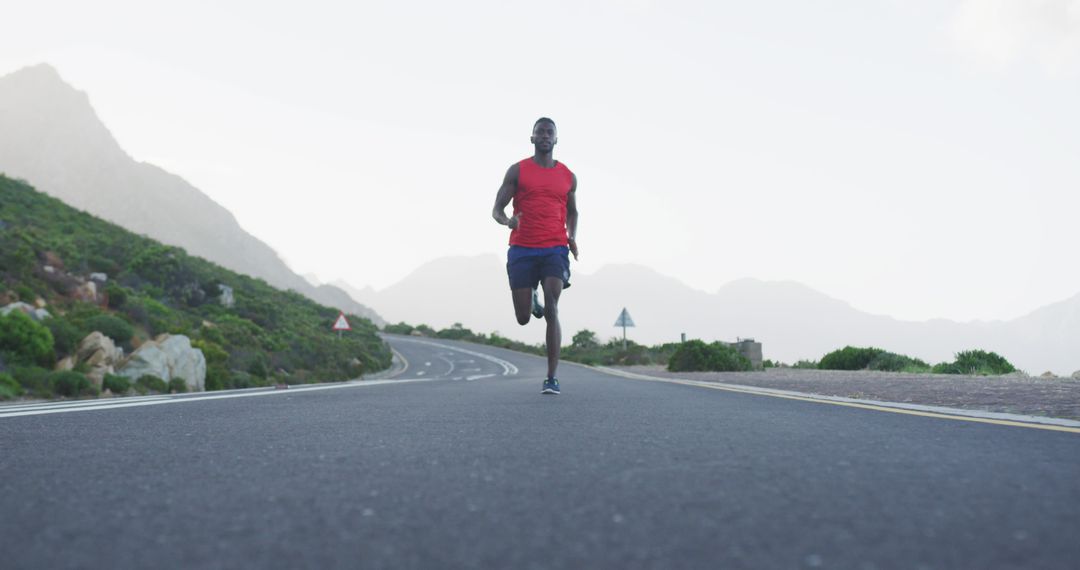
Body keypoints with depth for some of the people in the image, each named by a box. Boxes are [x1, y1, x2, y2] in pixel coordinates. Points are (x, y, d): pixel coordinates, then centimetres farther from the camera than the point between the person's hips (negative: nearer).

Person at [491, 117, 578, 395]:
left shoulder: (568, 176, 12)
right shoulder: (517, 171, 5)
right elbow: (496, 210, 2)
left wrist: (572, 236, 8)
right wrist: (507, 221, -22)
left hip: (555, 249, 0)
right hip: (522, 250, 0)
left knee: (551, 310, -16)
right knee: (523, 318, 1)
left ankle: (552, 378, -11)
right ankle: (531, 299, 41)